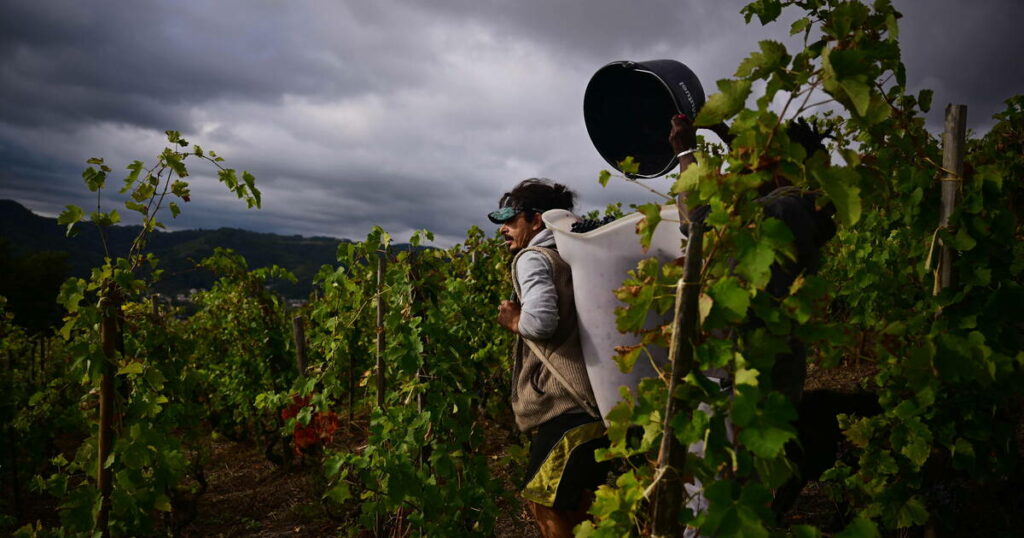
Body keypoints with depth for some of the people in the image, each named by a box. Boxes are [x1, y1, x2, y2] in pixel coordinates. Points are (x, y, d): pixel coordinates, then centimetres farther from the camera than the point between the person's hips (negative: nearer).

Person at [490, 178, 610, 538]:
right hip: (602, 399, 9)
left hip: (568, 403, -9)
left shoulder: (532, 257, -5)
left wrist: (513, 321, 0)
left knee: (545, 503, 1)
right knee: (579, 504, 19)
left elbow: (541, 320, -22)